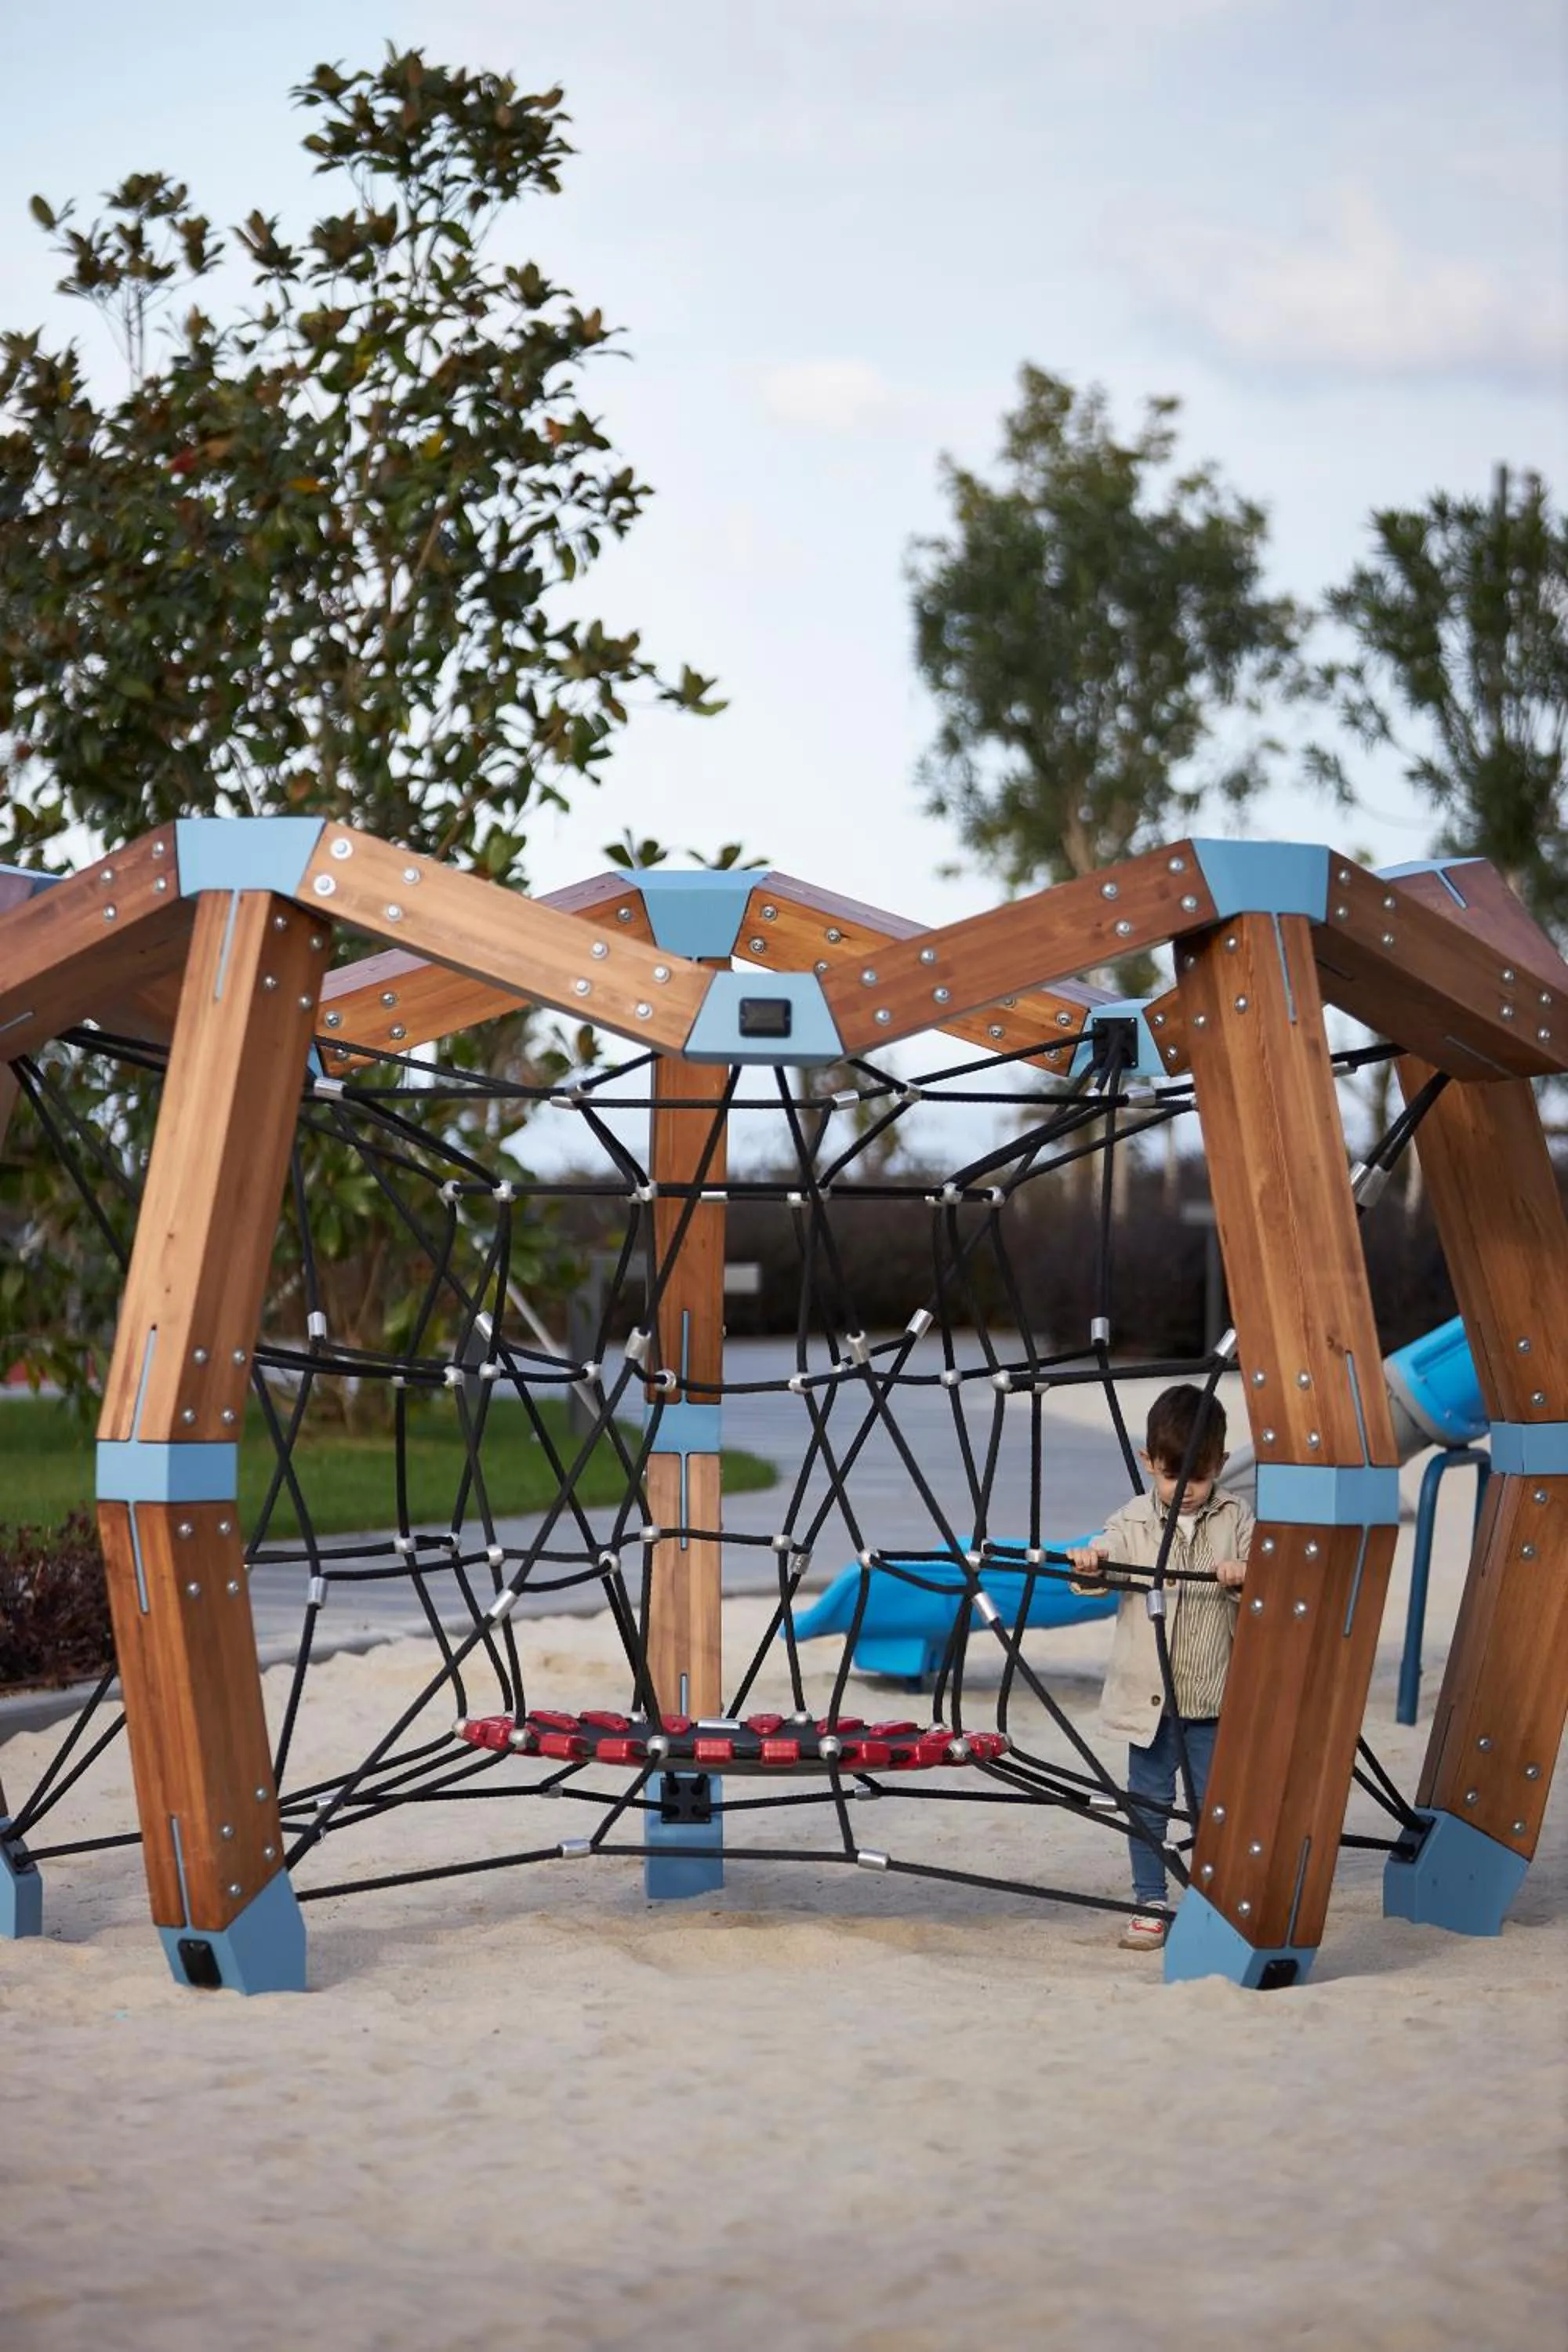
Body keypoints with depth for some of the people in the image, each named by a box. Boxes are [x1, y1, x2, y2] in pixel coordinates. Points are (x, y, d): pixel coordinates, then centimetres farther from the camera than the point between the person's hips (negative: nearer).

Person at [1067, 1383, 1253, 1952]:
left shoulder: (1235, 1519, 1)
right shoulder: (1134, 1520, -1)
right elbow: (1104, 1566, -10)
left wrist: (1245, 1576, -25)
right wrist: (1089, 1564, -33)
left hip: (1214, 1693, 0)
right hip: (1147, 1693, 0)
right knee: (1148, 1800, 7)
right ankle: (1151, 1905, 16)